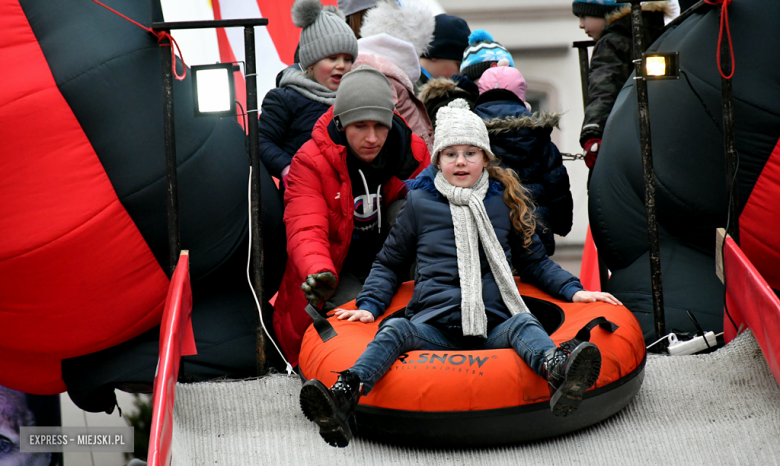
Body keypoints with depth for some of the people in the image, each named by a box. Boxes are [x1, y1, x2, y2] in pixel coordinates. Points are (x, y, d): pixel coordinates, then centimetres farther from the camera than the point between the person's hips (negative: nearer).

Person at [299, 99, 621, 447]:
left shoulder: (506, 201, 18)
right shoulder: (419, 202, 15)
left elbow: (534, 261, 27)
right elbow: (389, 263, 24)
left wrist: (574, 290, 12)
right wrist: (369, 305, 8)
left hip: (494, 326, 0)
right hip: (433, 326, 0)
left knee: (524, 325, -32)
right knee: (394, 331, -30)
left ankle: (557, 370, -65)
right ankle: (344, 398, -54)